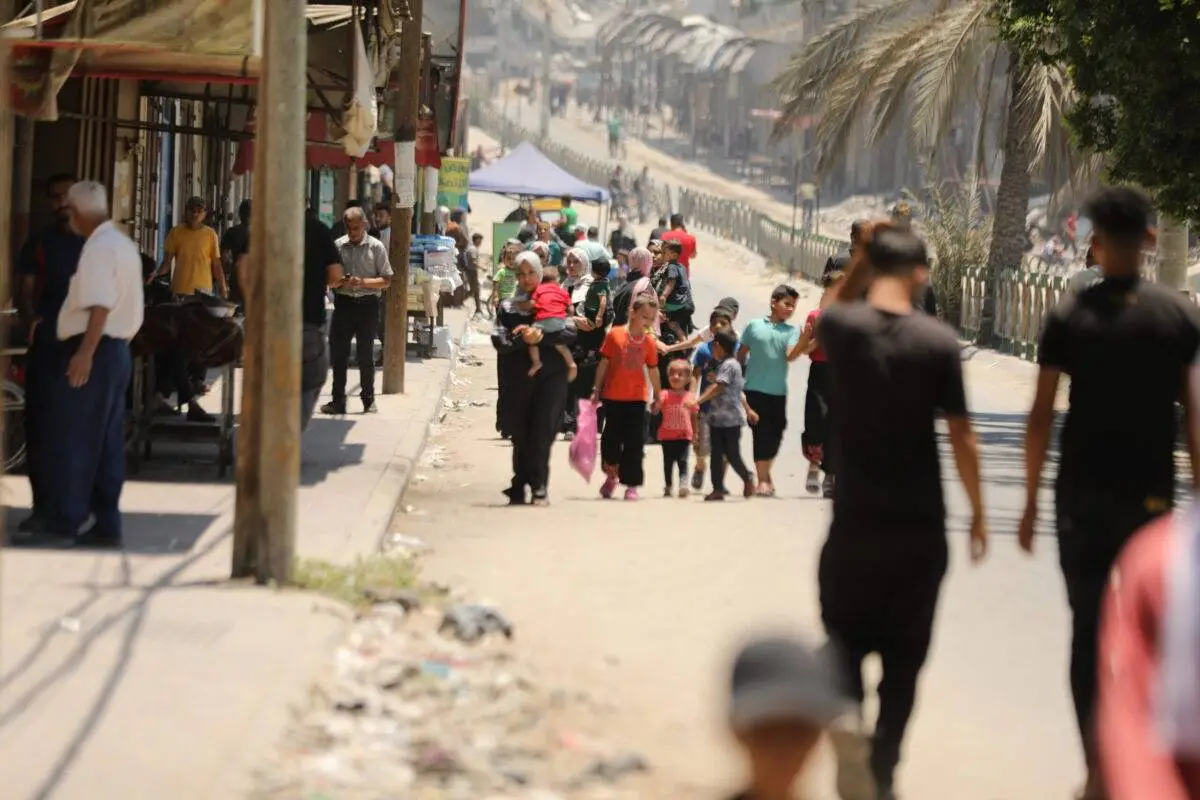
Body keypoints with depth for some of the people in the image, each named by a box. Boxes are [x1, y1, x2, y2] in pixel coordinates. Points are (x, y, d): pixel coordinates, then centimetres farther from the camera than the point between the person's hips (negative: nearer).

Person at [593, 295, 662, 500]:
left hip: (636, 399, 1)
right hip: (612, 397, -1)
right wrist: (597, 390, 2)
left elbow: (653, 370, 9)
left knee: (634, 442, -2)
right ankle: (611, 474, 29)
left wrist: (657, 397, 14)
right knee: (611, 437, 6)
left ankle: (631, 484, 3)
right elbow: (604, 363, 1)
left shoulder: (649, 342, 1)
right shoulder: (615, 335, -6)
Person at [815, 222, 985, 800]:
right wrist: (977, 511, 4)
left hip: (856, 521, 1)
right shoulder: (938, 342, -10)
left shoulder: (843, 328, -7)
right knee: (904, 655, 11)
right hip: (921, 526, -1)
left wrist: (859, 260, 12)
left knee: (846, 633, 15)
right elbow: (961, 436, -7)